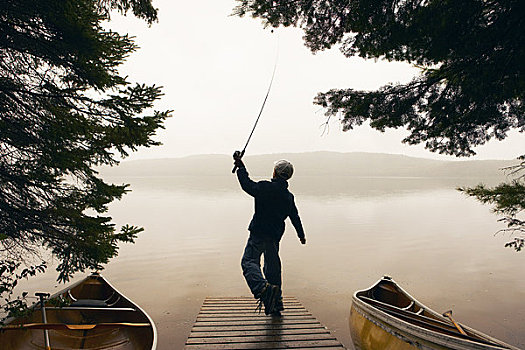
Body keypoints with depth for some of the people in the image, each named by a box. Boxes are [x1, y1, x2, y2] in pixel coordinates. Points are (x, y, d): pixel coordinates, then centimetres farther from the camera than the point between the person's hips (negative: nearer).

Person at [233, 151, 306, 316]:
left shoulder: (266, 188, -12)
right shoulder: (289, 197, 10)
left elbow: (248, 185, -12)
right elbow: (295, 217, 20)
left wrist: (240, 166, 0)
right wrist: (301, 235, 34)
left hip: (259, 234, -7)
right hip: (275, 237, 7)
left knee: (249, 261, -8)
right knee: (273, 267, 16)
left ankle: (263, 288, -33)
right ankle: (276, 304, 25)